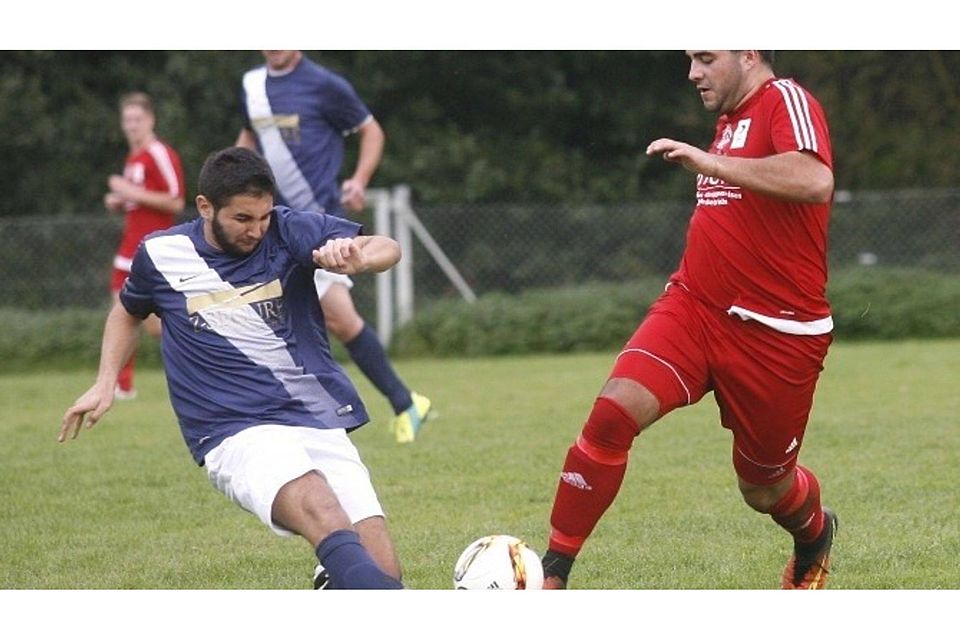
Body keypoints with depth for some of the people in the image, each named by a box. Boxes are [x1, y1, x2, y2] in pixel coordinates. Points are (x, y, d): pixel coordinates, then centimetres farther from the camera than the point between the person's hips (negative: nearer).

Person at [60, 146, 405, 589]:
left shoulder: (289, 232, 2)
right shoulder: (162, 255, 5)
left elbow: (387, 249, -10)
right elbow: (128, 311, 28)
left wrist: (355, 256, -33)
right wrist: (104, 385, 16)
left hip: (322, 423, 2)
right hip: (236, 434, -2)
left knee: (381, 567, -14)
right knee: (321, 511, -34)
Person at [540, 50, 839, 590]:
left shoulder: (786, 101, -12)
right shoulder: (731, 119, 15)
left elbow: (815, 182, -33)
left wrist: (709, 162, -33)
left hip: (776, 334, -6)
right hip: (692, 308, 6)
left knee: (764, 489, 11)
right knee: (613, 412, -19)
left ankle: (816, 536, 47)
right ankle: (552, 573, -16)